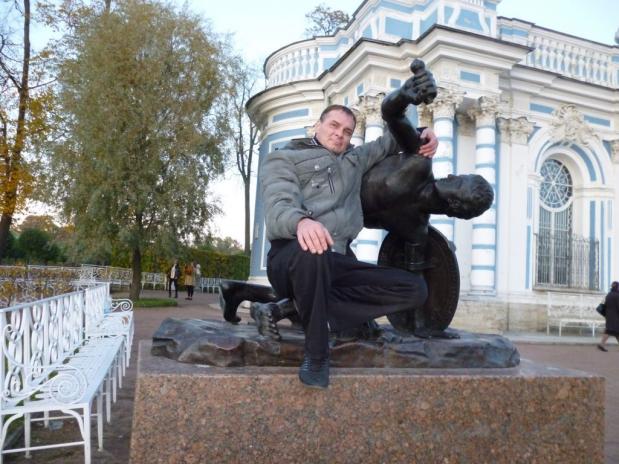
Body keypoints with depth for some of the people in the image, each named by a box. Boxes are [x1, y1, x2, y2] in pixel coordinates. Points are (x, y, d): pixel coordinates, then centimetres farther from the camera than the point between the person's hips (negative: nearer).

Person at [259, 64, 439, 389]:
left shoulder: (355, 160, 27)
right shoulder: (283, 159, 9)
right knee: (312, 251, -43)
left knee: (415, 289, -13)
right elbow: (278, 207, -11)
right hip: (291, 257, -5)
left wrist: (422, 134, 18)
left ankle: (295, 309, -15)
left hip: (337, 264, 6)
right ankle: (316, 353, -20)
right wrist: (301, 221, -36)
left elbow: (390, 143, 42)